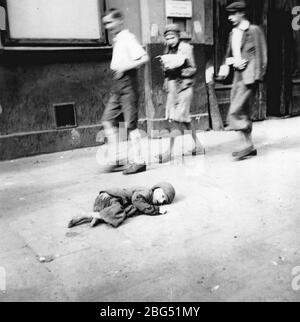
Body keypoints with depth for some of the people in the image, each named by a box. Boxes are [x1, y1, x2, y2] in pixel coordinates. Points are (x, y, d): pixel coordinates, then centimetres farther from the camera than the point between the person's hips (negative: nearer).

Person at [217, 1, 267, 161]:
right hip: (238, 76, 8)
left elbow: (261, 56, -7)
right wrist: (226, 67, 2)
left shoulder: (254, 30, -4)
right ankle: (249, 147, 18)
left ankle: (248, 145, -4)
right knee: (242, 113, 10)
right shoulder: (233, 33, 16)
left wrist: (257, 77, -13)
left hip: (248, 77, -8)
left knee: (235, 112, -14)